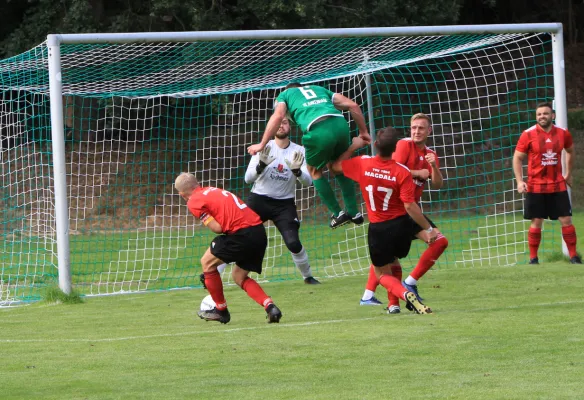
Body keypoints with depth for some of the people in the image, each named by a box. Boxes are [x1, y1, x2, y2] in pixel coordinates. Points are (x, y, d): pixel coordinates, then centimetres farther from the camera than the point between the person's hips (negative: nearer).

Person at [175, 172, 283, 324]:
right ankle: (270, 306, 4)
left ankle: (221, 310, 21)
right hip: (260, 232, 8)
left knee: (207, 263, 13)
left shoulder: (194, 202, 0)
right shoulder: (214, 191, 25)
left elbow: (217, 228, -5)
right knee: (239, 277, 23)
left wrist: (205, 220, 14)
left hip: (242, 234, -8)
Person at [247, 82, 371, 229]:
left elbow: (277, 117, 4)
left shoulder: (285, 95, 27)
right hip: (340, 124, 4)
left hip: (318, 130, -4)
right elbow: (353, 105, 26)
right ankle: (354, 212, 26)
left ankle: (338, 213, 19)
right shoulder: (320, 89, 37)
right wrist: (363, 131, 32)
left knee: (315, 171, 23)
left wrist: (262, 144, 3)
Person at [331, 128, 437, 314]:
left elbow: (336, 165, 10)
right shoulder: (402, 172, -16)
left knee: (382, 274, 10)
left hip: (378, 229, 0)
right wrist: (428, 229, -12)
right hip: (401, 224, 0)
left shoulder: (362, 164, -10)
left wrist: (353, 146, 20)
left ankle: (406, 294, -16)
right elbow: (410, 206, -19)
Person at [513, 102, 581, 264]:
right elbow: (517, 158, -1)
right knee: (536, 223, 1)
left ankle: (574, 256, 8)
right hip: (535, 186, -2)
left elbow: (570, 151, 21)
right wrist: (519, 181, -10)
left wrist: (568, 174, 20)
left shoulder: (563, 134, 1)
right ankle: (533, 258, 11)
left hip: (558, 185, 2)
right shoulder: (528, 135, -7)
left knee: (566, 220, 0)